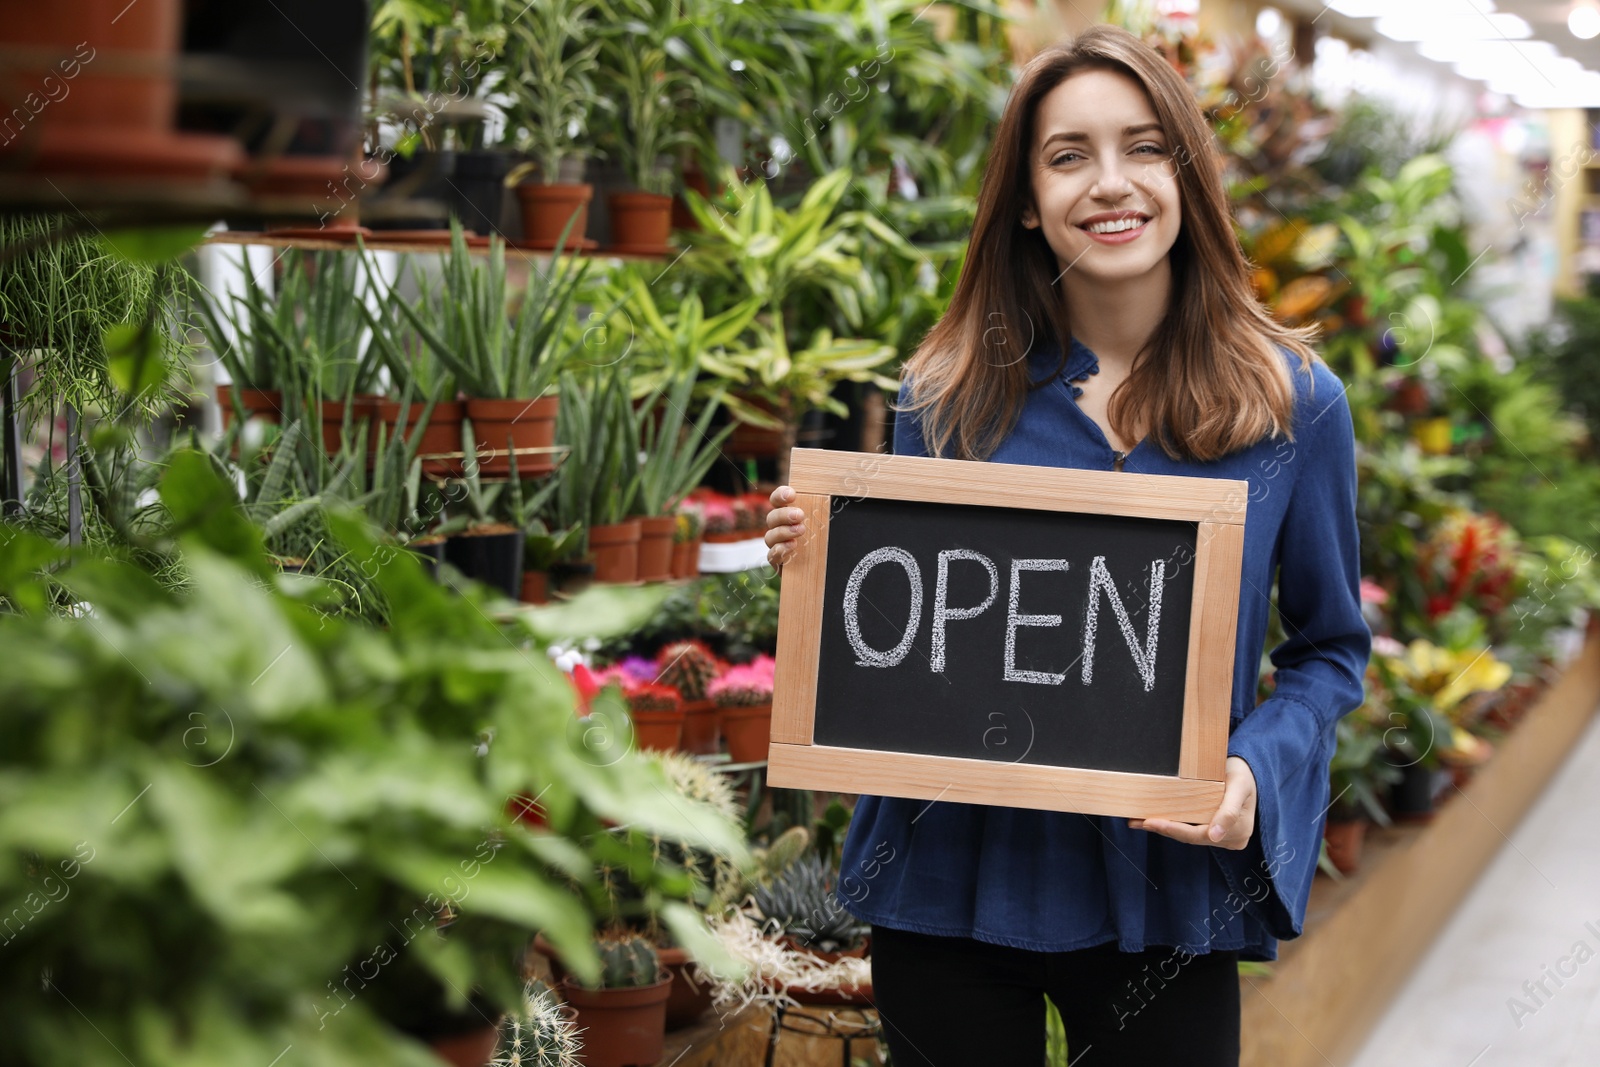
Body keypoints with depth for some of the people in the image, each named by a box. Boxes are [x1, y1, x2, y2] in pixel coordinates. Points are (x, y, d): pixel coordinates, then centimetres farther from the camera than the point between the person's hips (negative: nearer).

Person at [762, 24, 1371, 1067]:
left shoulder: (1293, 403, -2)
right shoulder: (949, 396, 0)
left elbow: (1331, 647, 6)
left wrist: (1256, 771, -13)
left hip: (1163, 900, -1)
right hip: (953, 873, 1)